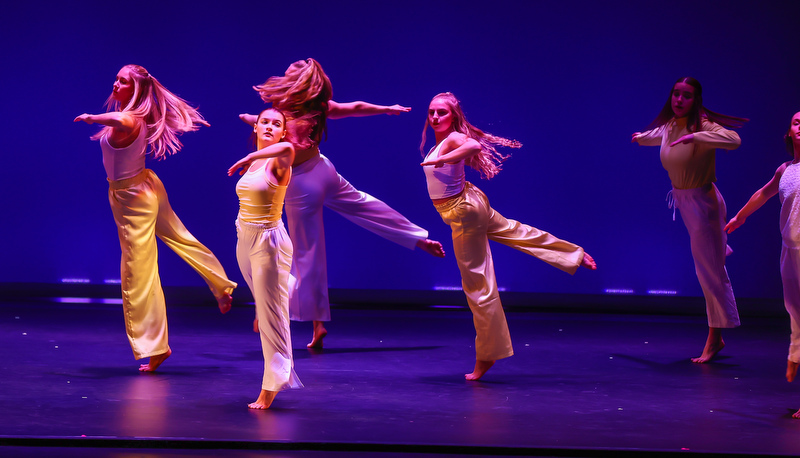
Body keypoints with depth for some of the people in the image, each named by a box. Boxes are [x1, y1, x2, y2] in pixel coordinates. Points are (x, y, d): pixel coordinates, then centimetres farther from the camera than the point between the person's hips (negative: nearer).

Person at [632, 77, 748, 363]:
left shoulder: (701, 125, -19)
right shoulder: (668, 125, 3)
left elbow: (734, 140, -39)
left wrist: (694, 136, -40)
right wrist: (642, 137, 51)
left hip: (702, 200, -7)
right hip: (681, 198, 7)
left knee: (709, 269, -4)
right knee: (706, 263, 18)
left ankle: (714, 338, 0)